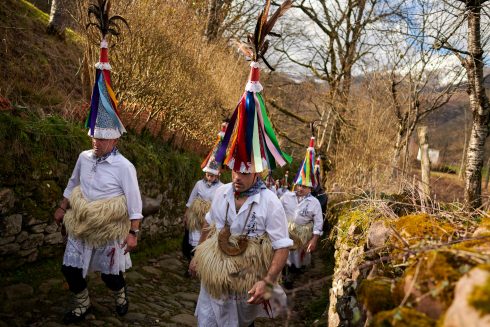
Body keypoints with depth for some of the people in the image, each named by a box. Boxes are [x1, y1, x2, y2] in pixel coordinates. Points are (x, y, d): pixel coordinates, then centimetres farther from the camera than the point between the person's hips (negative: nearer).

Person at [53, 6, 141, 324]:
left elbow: (134, 202, -16)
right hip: (80, 226, 5)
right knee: (71, 269, 11)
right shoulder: (84, 157, -3)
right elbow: (73, 184, 14)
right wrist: (63, 208, 21)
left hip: (109, 230, -5)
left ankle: (121, 297, 44)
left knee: (110, 272, 11)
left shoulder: (124, 166, -20)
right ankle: (82, 305, 38)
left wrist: (133, 233, -14)